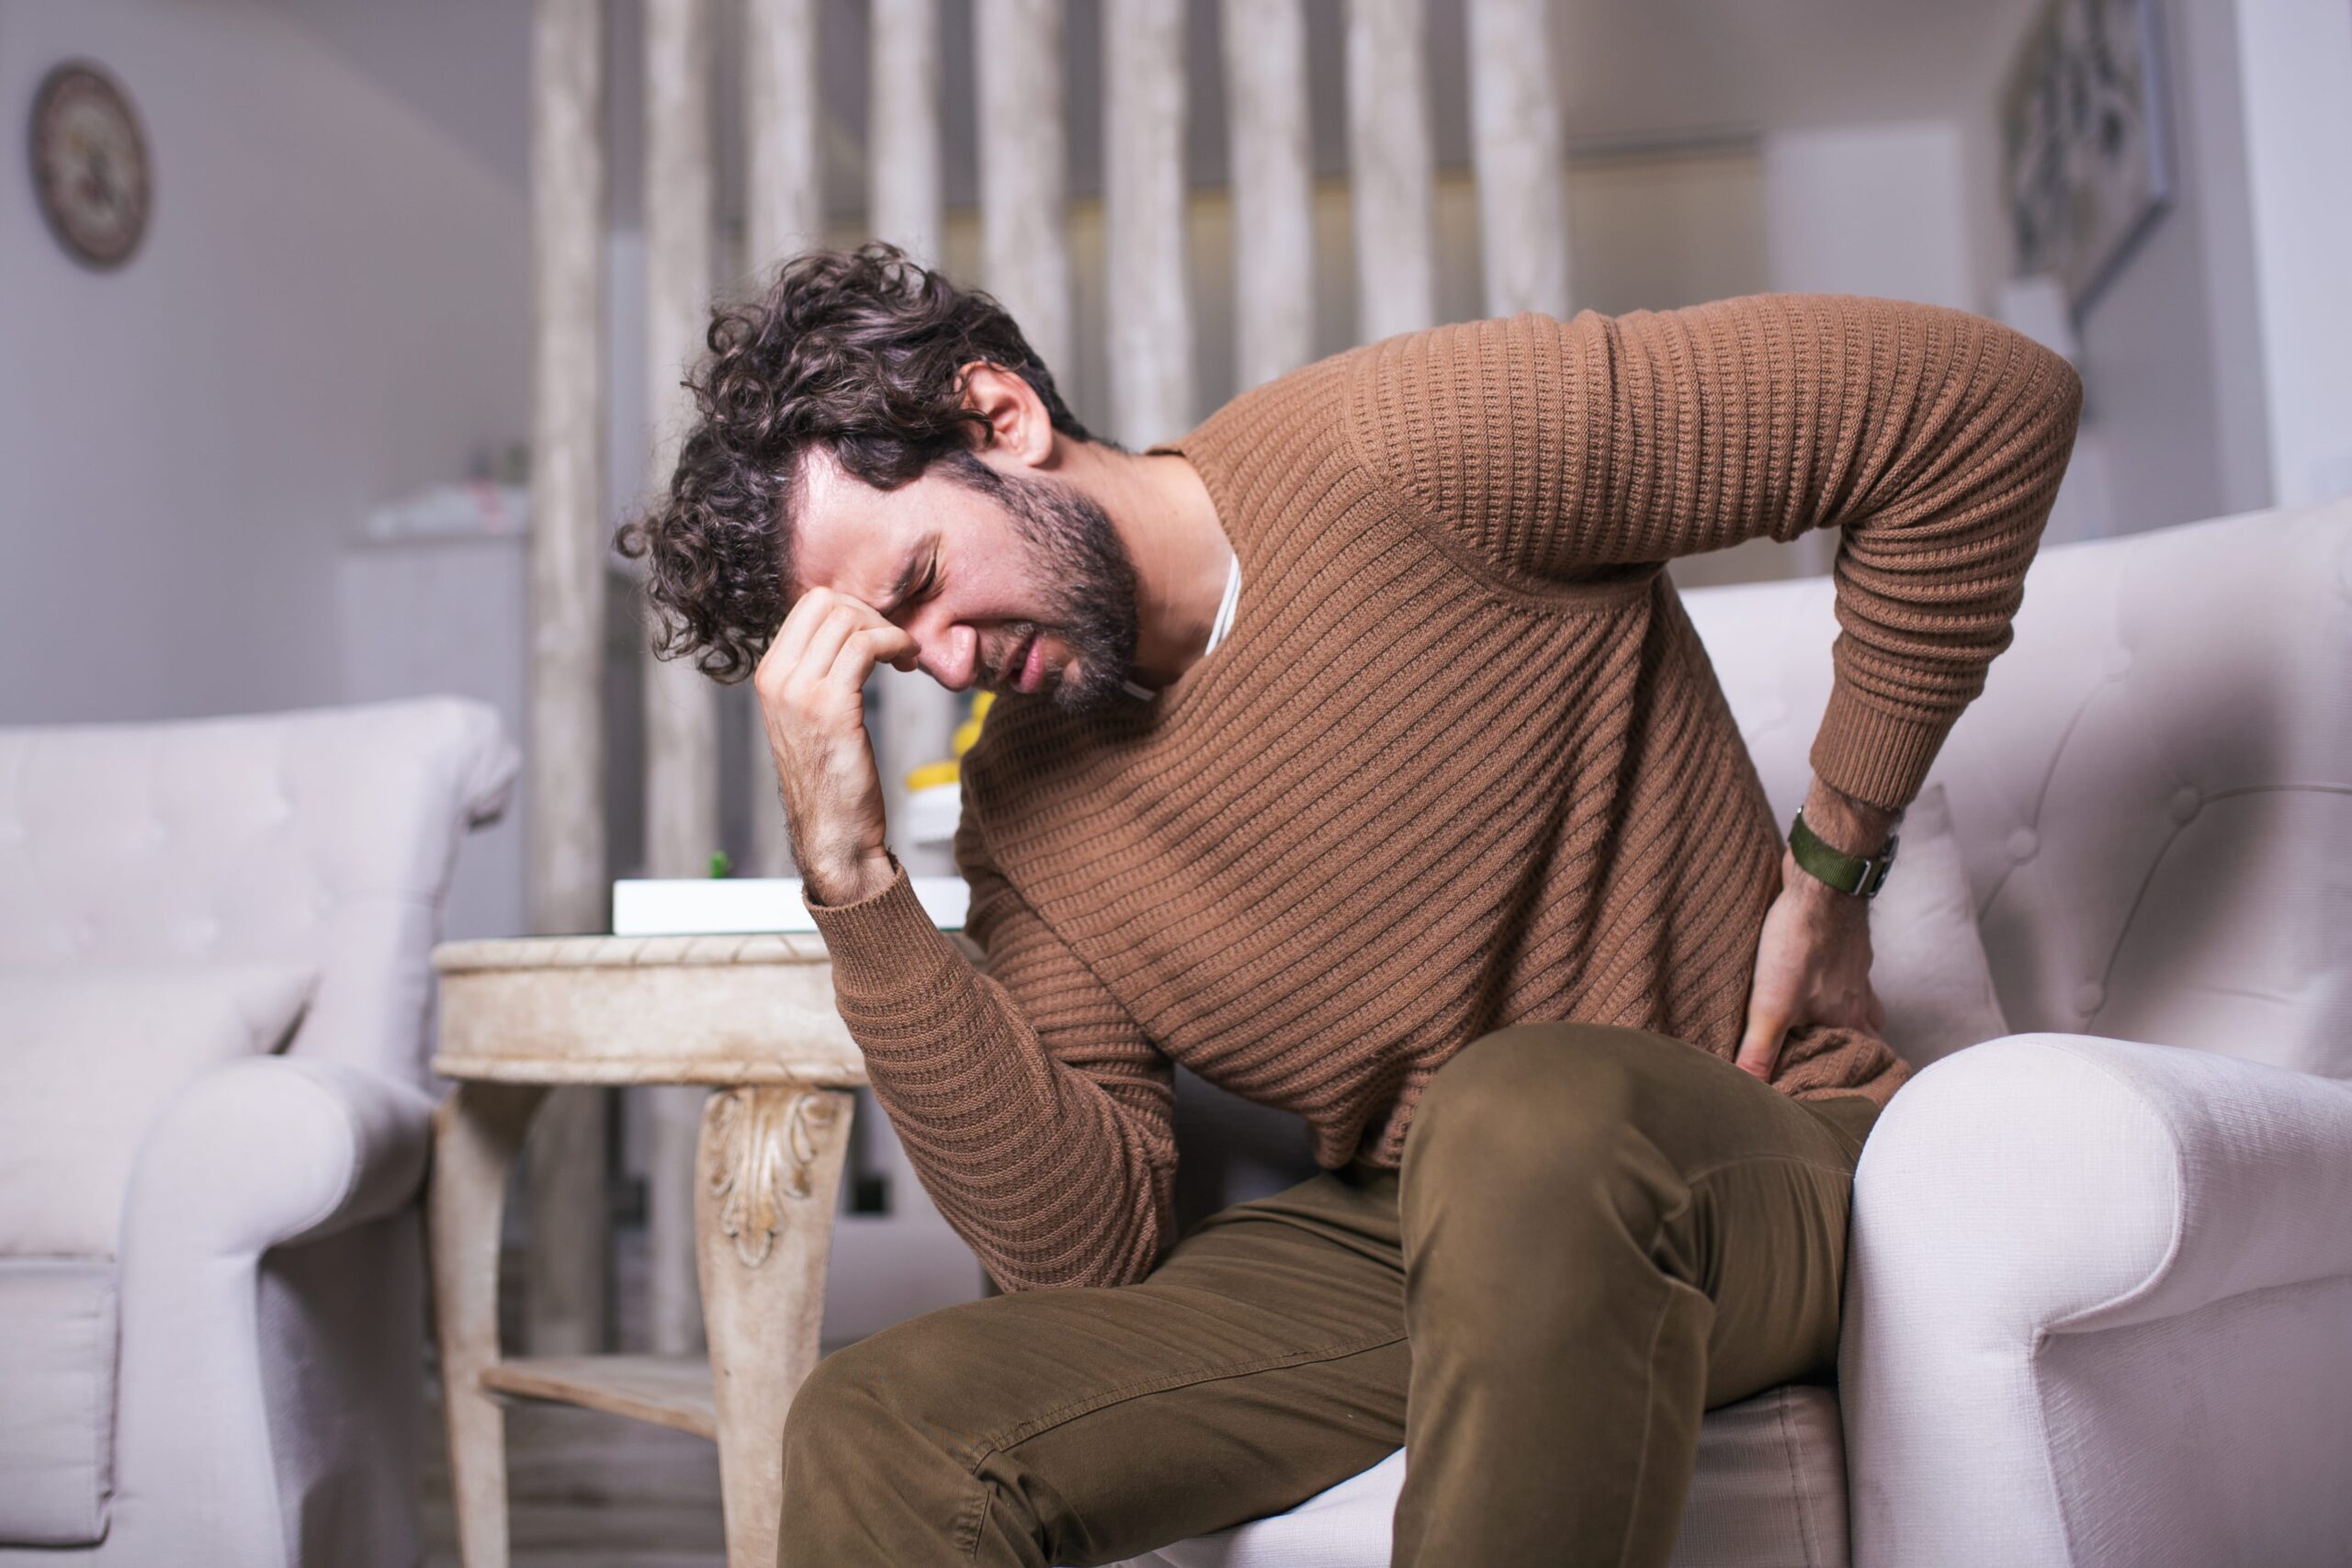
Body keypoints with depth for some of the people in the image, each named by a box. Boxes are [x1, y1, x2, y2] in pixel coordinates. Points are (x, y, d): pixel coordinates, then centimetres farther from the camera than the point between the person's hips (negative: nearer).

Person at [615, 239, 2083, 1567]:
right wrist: (853, 877, -14)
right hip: (1392, 1239, 4)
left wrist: (1831, 872, -8)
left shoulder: (1411, 450, -14)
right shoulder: (1024, 811, 3)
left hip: (1766, 1161, -3)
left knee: (1522, 1117, -39)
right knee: (873, 1433, -16)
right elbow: (1083, 1245, -7)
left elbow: (1993, 393, -11)